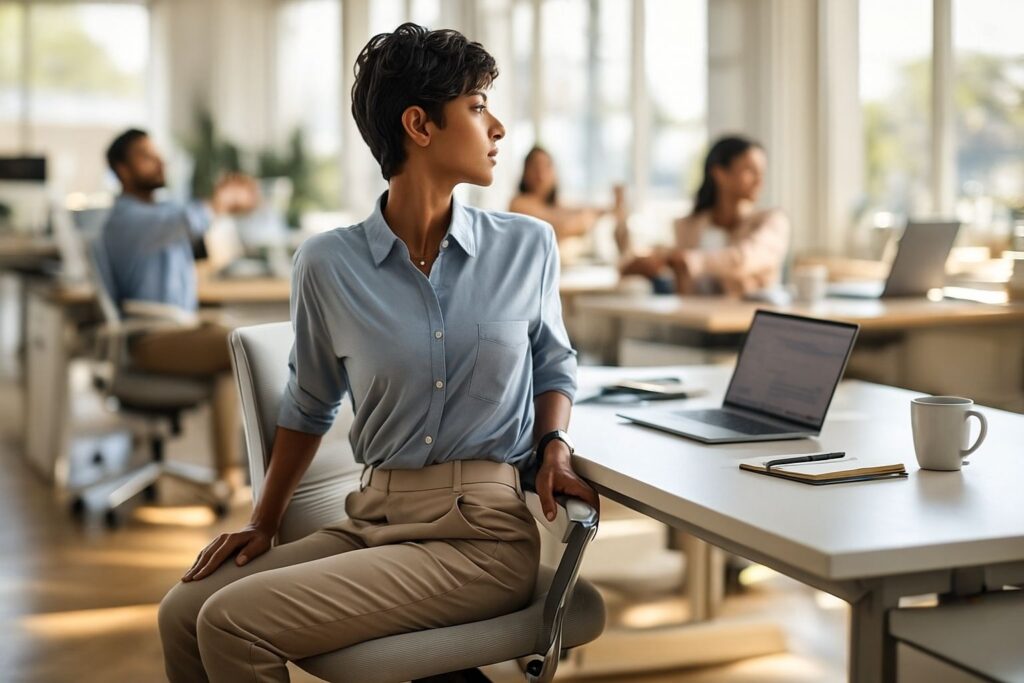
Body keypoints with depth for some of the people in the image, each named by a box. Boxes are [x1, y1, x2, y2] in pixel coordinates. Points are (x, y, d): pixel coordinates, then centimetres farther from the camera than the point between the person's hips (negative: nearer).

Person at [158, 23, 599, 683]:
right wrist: (264, 522, 14)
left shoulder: (528, 247, 0)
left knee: (233, 623, -18)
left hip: (481, 534, -3)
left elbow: (554, 363, 16)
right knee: (184, 612, -11)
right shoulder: (328, 264, 0)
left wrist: (555, 445, -3)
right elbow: (310, 403, 14)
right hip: (371, 519, 3)